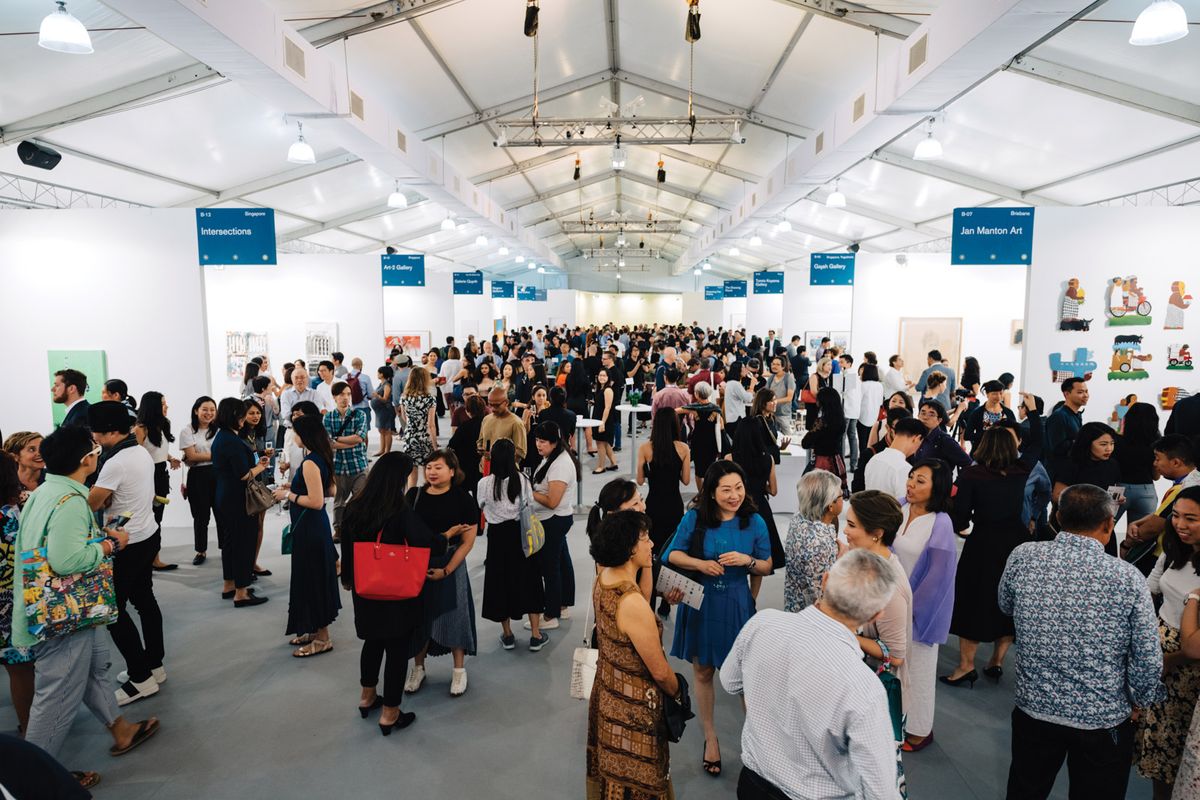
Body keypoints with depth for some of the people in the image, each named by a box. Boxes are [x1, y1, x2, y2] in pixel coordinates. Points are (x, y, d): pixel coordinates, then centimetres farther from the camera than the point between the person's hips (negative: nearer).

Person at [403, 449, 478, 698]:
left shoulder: (463, 499, -9)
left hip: (450, 566, -3)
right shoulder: (413, 496, -1)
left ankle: (459, 670, 24)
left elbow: (468, 541, -8)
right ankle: (418, 668, 32)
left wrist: (446, 570, -13)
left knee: (453, 614, 5)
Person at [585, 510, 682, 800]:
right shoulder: (633, 603, -34)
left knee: (611, 771, 29)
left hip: (606, 689, 8)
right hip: (633, 707, -8)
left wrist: (646, 567, 2)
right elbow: (660, 672, -21)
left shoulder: (603, 578, -8)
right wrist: (678, 692, -2)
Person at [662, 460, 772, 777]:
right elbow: (672, 554, -1)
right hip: (700, 604, 1)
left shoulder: (754, 522, -7)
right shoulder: (694, 518, -9)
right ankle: (710, 737, 34)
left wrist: (747, 560, -19)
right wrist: (700, 563, -18)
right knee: (703, 671, 14)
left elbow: (767, 567, 2)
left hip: (737, 606, 0)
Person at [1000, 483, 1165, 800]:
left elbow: (1006, 606, 7)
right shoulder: (1128, 578, -18)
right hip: (1104, 720, -1)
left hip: (1034, 709, 1)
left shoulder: (1023, 557, -13)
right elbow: (1149, 662, -11)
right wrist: (1138, 700, 7)